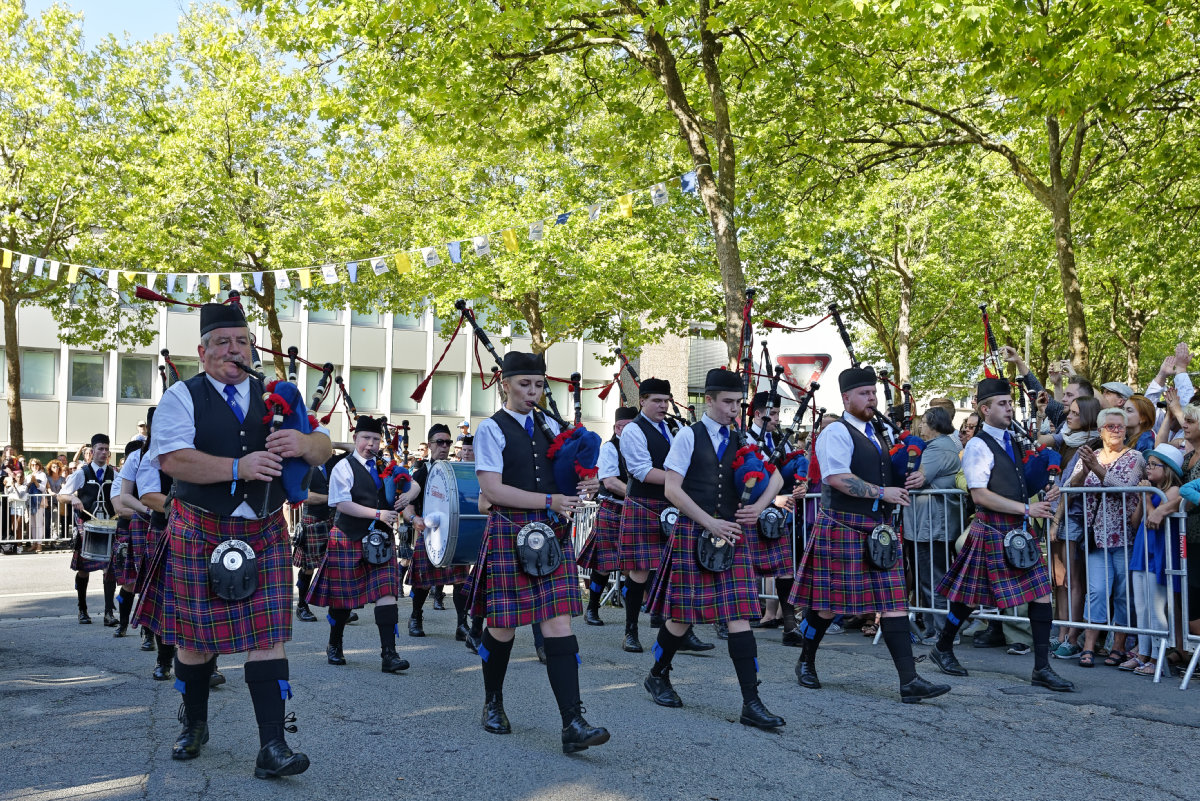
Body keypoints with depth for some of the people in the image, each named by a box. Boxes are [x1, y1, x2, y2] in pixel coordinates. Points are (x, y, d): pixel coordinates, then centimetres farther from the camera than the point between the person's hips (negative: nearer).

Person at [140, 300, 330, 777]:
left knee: (267, 636, -4)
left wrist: (303, 443, -17)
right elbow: (173, 459, -17)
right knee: (195, 636, 9)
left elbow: (324, 448, 7)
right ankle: (194, 726, 34)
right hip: (200, 532, -2)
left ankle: (272, 747, -3)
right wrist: (238, 467, -25)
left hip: (265, 533, 2)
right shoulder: (181, 397, -1)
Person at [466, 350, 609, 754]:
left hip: (552, 534, 4)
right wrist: (548, 501, -17)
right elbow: (492, 489, -13)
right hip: (510, 533, -4)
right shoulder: (492, 429, -3)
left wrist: (579, 487, 1)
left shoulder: (550, 427, 14)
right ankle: (493, 703, 33)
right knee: (502, 626, 7)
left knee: (560, 625, -4)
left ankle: (573, 724, -8)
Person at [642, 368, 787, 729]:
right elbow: (672, 488, -10)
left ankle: (751, 703, -3)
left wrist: (758, 507, 1)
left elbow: (776, 476, 19)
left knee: (739, 616, -3)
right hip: (693, 533, -4)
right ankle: (658, 676, 29)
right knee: (683, 615, 3)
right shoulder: (689, 436, -3)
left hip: (733, 535, 4)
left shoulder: (741, 440, 11)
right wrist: (710, 523, -15)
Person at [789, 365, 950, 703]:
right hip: (842, 529, -7)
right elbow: (837, 478, -22)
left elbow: (890, 477, 26)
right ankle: (806, 662, 25)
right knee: (827, 603, 4)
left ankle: (909, 681, -2)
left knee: (893, 604, 0)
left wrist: (913, 479, 4)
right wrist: (881, 492, -20)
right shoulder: (836, 432, -9)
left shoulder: (876, 433, 17)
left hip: (878, 530, 7)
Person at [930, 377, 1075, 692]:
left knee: (1041, 593, -1)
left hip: (1019, 530, 7)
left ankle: (1042, 668, 5)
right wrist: (1026, 509, -19)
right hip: (992, 531, -7)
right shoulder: (978, 446, -11)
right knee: (971, 596, 4)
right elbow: (980, 494, -18)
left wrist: (1043, 496, 7)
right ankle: (942, 648, 27)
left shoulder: (1013, 442, 14)